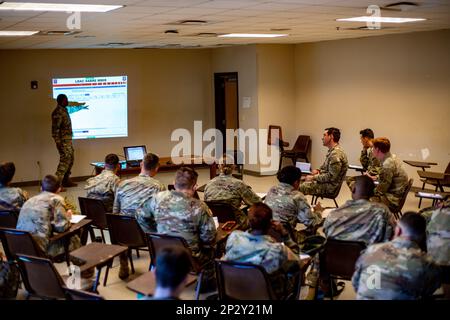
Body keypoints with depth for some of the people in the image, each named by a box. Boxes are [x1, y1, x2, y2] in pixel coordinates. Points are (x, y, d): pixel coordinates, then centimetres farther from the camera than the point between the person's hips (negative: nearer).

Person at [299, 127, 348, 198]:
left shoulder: (336, 154, -21)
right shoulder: (332, 151, 14)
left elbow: (331, 177, -24)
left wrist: (313, 177, -15)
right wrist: (318, 170, 5)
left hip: (330, 187, -11)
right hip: (326, 183, 11)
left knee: (299, 188, -18)